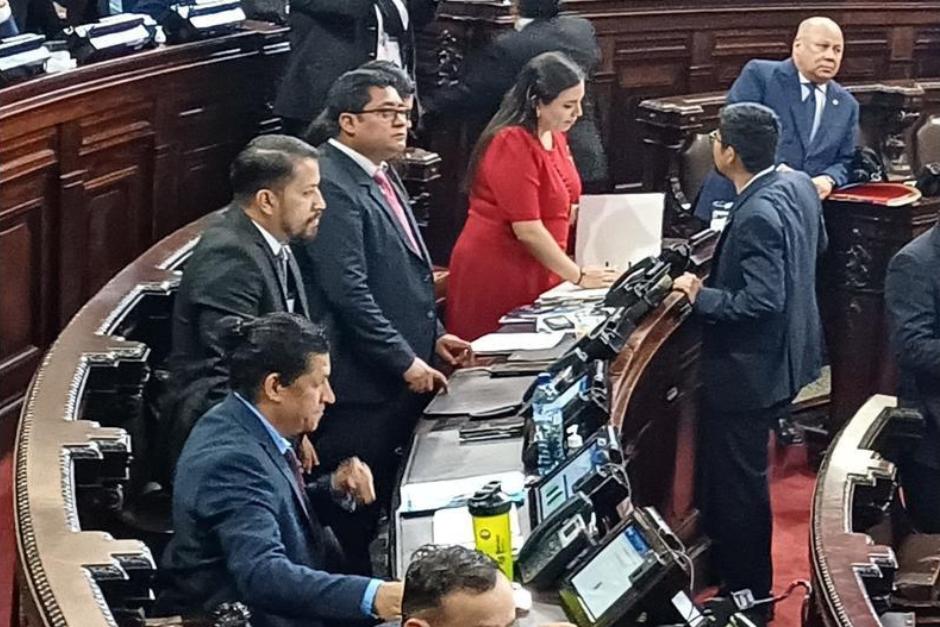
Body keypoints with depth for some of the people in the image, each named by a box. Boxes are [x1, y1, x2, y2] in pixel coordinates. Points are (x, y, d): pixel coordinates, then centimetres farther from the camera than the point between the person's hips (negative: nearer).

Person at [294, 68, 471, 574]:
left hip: (403, 375, 10)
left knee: (389, 504, 14)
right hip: (363, 383, -10)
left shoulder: (380, 177, 14)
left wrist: (433, 335, 15)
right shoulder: (334, 187, -18)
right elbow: (349, 292, -24)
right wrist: (406, 362, -20)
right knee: (356, 517, -2)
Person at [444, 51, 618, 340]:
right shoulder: (513, 144, -19)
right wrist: (579, 276, -14)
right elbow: (527, 230, -21)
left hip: (537, 273, 8)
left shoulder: (553, 136, 9)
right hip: (496, 277, -8)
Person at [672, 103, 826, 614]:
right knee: (739, 474, 26)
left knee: (738, 484, 5)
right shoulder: (798, 185, -2)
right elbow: (817, 246, 16)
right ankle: (740, 566, 42)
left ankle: (749, 593, 18)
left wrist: (700, 295, -21)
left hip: (750, 368, -10)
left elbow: (762, 302, -33)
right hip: (782, 355, 10)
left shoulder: (757, 216, -31)